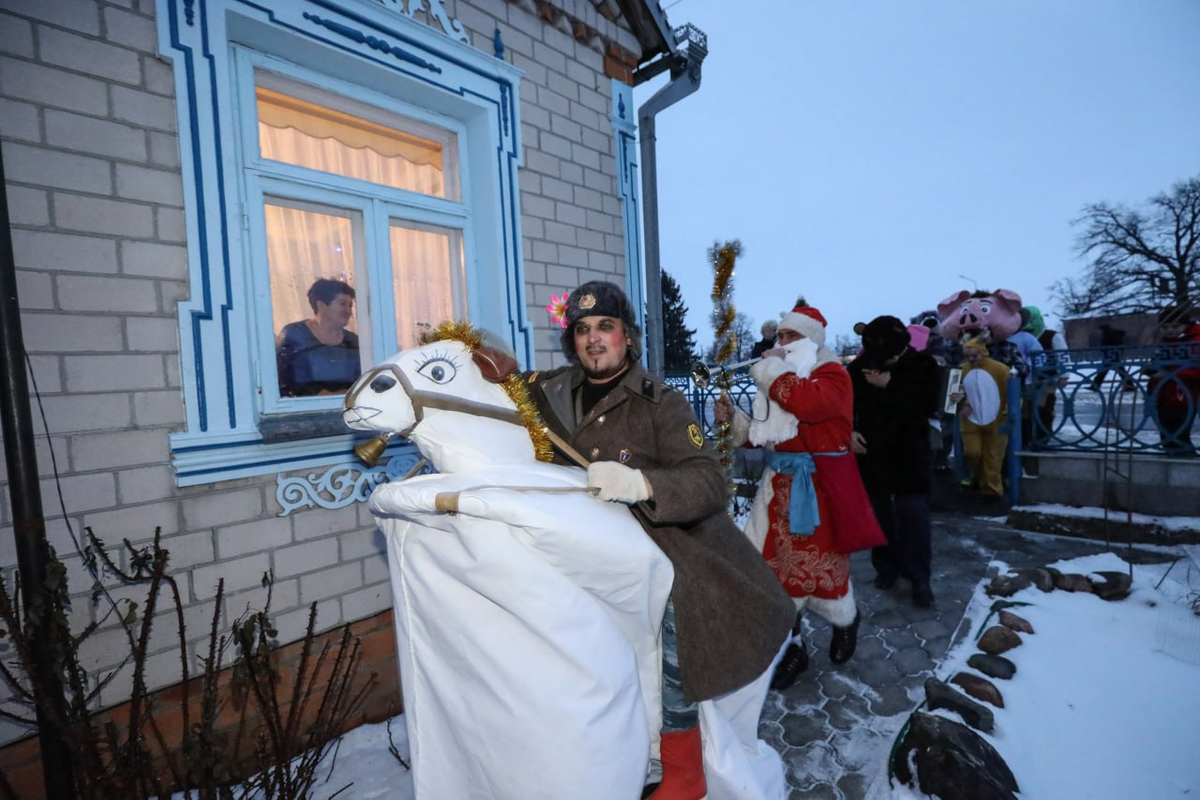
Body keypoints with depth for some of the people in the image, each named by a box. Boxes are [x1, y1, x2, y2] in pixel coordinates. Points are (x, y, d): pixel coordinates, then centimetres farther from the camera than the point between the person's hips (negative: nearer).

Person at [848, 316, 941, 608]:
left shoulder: (924, 365, -6)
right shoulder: (860, 365, -1)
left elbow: (929, 405, -19)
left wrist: (890, 385, -22)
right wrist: (848, 431, -11)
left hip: (909, 456, -2)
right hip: (870, 454, 2)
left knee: (913, 515, -2)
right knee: (878, 514, 11)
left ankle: (920, 578, 12)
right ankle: (886, 567, 27)